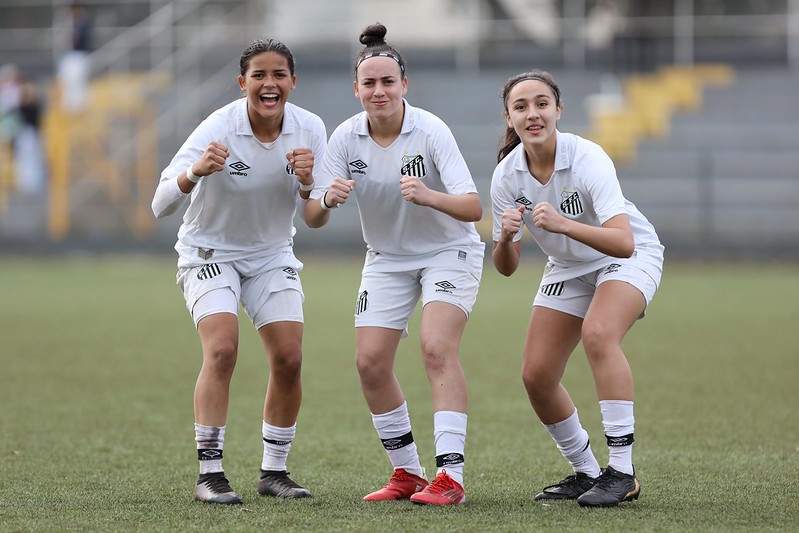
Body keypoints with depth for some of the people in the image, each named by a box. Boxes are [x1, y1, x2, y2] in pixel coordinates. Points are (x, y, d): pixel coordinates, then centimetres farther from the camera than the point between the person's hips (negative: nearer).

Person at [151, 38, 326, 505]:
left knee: (289, 359, -6)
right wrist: (196, 172, -49)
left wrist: (307, 183, -26)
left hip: (273, 253, 4)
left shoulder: (310, 129, -11)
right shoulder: (219, 129, -24)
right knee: (222, 349, -22)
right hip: (210, 252, -4)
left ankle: (275, 471, 10)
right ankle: (210, 474, -17)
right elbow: (161, 205, -29)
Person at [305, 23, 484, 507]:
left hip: (448, 251, -4)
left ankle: (451, 476, -25)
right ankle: (407, 473, 11)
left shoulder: (430, 131, -23)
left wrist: (428, 196, -50)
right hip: (387, 258, 4)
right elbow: (315, 218, -11)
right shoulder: (347, 137, -12)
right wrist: (328, 200, -35)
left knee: (438, 348, -23)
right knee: (370, 362, -5)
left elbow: (474, 208, -31)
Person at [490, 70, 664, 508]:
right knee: (536, 376, -3)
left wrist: (563, 224, -55)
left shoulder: (587, 159, -30)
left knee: (597, 333, -33)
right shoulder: (506, 175, -16)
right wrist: (505, 239, -33)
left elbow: (624, 243, -42)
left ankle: (622, 472, -28)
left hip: (630, 257, -6)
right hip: (568, 269, 6)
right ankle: (586, 471, 19)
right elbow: (506, 267, -10)